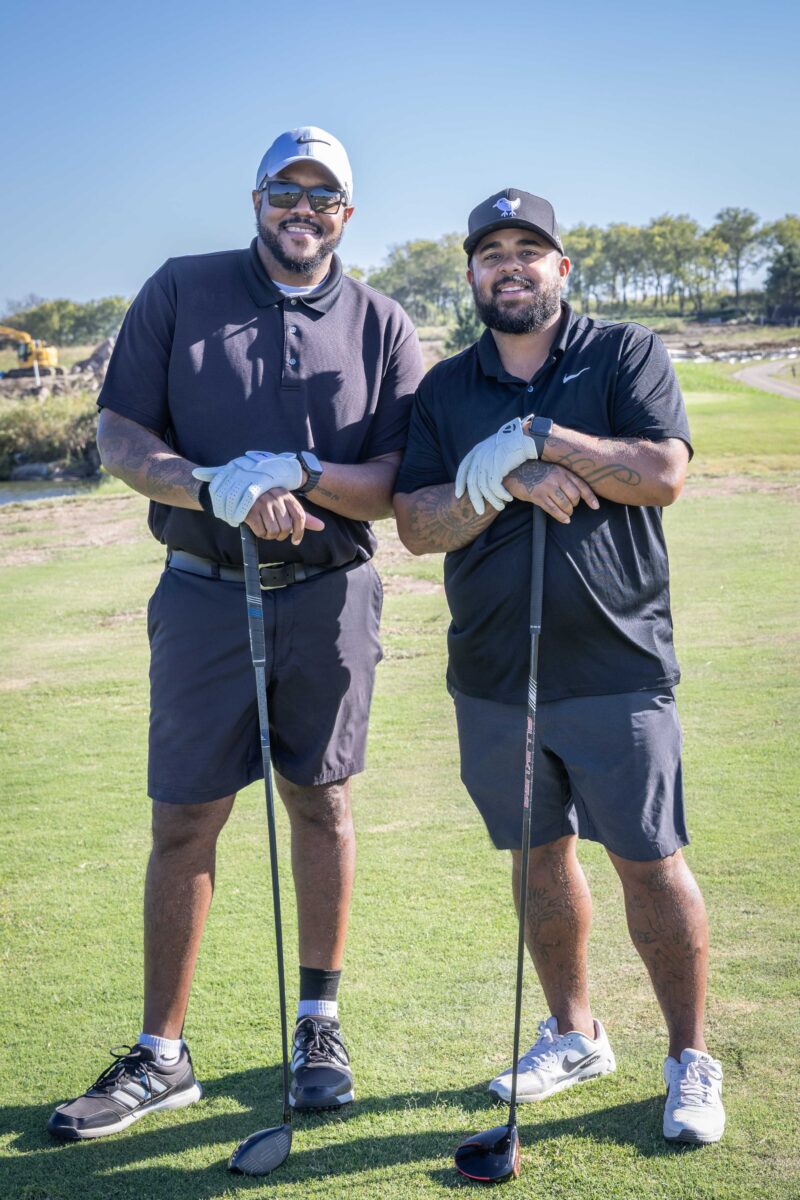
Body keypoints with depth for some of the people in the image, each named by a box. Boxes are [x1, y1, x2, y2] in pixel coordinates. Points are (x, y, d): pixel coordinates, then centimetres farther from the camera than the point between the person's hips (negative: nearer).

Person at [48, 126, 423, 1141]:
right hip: (203, 593, 0)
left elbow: (397, 486, -2)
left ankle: (319, 1023, 28)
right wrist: (215, 487, -19)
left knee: (320, 803, 10)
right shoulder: (180, 292, 4)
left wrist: (302, 474, -20)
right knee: (183, 822, 3)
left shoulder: (381, 326, 4)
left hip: (328, 597, 1)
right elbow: (118, 432, -1)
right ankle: (160, 1057, 16)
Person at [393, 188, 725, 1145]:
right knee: (540, 856, 13)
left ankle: (690, 1060, 15)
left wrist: (535, 438, -17)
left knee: (650, 863, 0)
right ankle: (573, 1036, 30)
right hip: (491, 672, 4)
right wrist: (510, 485, -16)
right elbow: (417, 524, -1)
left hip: (616, 666, -3)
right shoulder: (443, 389, 10)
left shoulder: (625, 354, 1)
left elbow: (664, 473, -13)